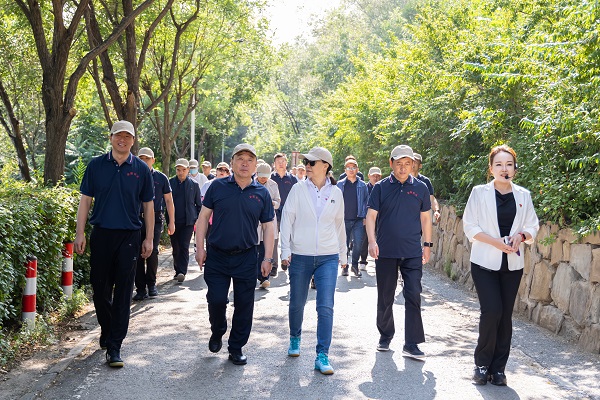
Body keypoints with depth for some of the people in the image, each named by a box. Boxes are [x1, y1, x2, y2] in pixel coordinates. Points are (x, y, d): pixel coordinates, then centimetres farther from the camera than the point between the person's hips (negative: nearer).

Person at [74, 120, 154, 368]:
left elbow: (148, 205, 7)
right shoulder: (96, 165, 4)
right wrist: (80, 233, -1)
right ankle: (106, 330, 32)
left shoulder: (141, 169, 4)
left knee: (123, 293, -1)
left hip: (129, 236, -1)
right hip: (101, 234, 1)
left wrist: (149, 239, 4)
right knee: (100, 288, 8)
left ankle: (114, 346, 4)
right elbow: (85, 199, 6)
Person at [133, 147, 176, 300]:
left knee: (152, 252, -7)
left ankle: (151, 284, 13)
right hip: (137, 219, 1)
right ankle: (140, 289, 6)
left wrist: (171, 222, 7)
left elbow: (169, 200, 11)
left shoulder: (161, 178, 7)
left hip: (155, 219, -1)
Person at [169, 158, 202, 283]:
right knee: (175, 247, 10)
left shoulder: (194, 185, 3)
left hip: (188, 221, -2)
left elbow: (199, 204, 9)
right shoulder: (170, 183, 3)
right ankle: (178, 271, 22)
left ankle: (182, 272, -10)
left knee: (184, 246, -9)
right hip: (173, 221, 2)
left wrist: (198, 219, 1)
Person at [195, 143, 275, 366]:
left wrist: (267, 258, 2)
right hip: (217, 256, -1)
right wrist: (200, 248, -2)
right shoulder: (218, 187, 0)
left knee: (244, 305, 5)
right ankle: (217, 333, 29)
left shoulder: (262, 193, 3)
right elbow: (203, 217, 4)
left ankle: (236, 348, 21)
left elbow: (268, 227, 7)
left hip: (246, 258, 1)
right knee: (216, 300, -2)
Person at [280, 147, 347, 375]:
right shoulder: (298, 189, 0)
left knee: (326, 307, -8)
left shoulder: (336, 193, 5)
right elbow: (287, 219, 0)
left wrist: (343, 255, 19)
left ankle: (322, 356, -2)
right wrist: (285, 250, -7)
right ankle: (295, 340, 38)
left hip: (328, 257, 0)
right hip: (300, 256, 0)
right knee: (297, 303, 11)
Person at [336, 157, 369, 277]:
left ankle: (355, 265, 10)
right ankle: (344, 266, 16)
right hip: (344, 219, 0)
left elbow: (366, 201, 9)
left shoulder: (362, 185, 6)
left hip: (358, 220, 0)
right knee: (344, 244, 5)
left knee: (358, 243, -6)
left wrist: (364, 217, 2)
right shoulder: (340, 184, 5)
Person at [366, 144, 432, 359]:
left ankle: (411, 344, 1)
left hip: (412, 252, 0)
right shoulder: (381, 187, 1)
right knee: (385, 298, 10)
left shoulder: (420, 188, 5)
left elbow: (425, 218, 11)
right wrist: (372, 241, -15)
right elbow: (371, 215, -2)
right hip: (385, 252, 0)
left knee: (414, 296, -5)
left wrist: (427, 244, 7)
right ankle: (385, 337, 27)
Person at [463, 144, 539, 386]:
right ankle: (482, 364, 6)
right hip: (485, 263, -3)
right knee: (492, 311, -13)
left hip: (512, 265, 3)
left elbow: (532, 226, 10)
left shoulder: (523, 195, 6)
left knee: (505, 315, 4)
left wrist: (521, 236, -13)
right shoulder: (479, 192, -3)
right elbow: (470, 226, -6)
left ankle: (498, 368, 16)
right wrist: (497, 242, -17)